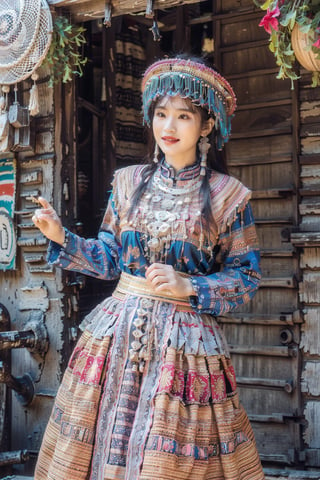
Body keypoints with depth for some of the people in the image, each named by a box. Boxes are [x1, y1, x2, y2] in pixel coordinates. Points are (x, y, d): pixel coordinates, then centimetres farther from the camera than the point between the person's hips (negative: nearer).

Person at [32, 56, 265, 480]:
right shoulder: (128, 182, 7)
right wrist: (61, 238, -4)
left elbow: (246, 277, -2)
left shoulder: (227, 195, -3)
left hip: (186, 337, -3)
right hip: (118, 330, 3)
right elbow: (108, 258, 9)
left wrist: (188, 287, -16)